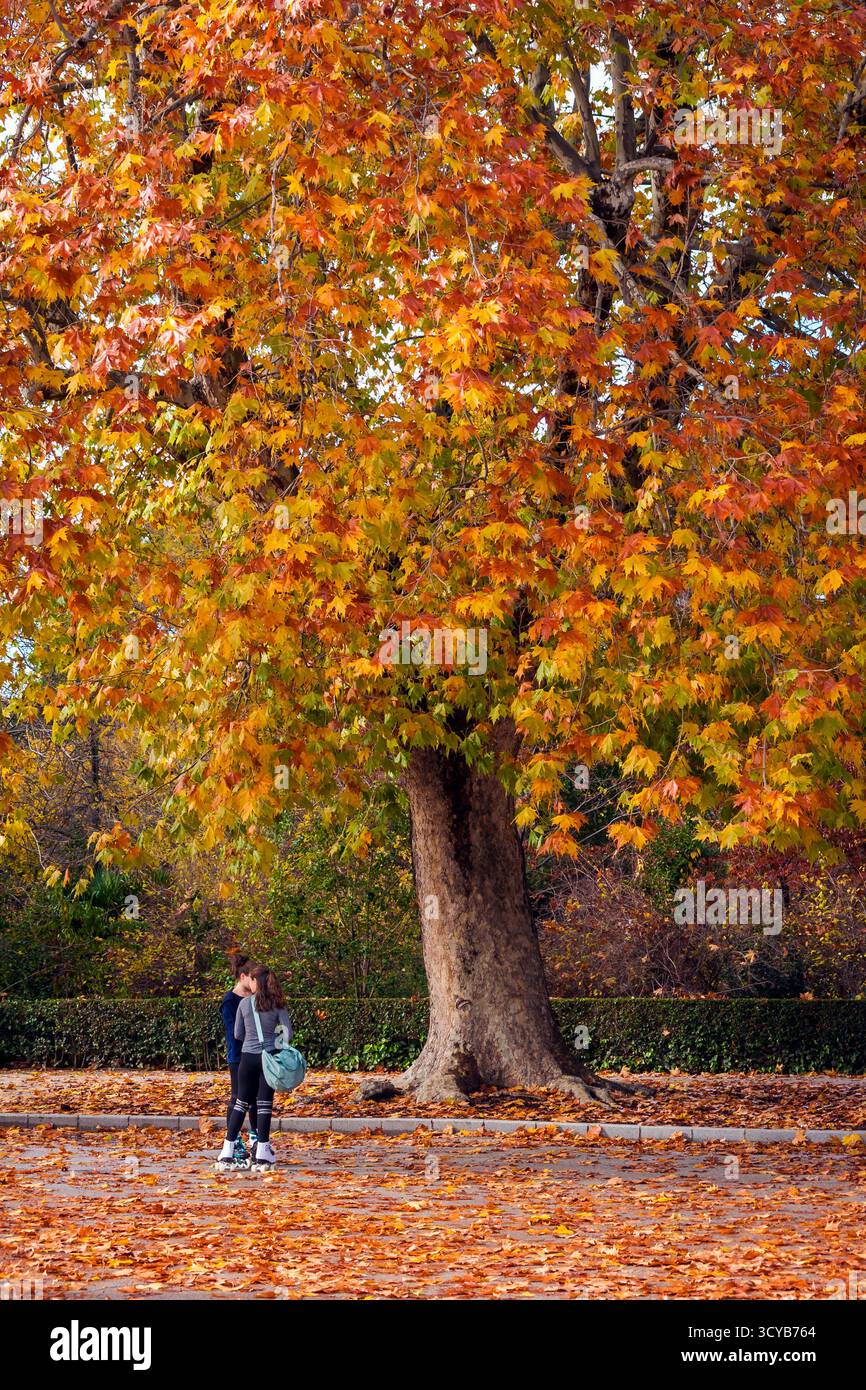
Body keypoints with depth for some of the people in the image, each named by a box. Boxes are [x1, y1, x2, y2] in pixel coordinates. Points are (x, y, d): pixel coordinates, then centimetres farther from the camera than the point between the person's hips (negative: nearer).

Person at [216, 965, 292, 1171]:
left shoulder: (245, 1003, -2)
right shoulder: (278, 1005, -2)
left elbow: (238, 1034, 5)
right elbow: (288, 1032, -6)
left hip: (248, 1056, 0)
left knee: (242, 1102, 10)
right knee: (265, 1103, 4)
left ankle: (227, 1153, 7)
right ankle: (262, 1155, 2)